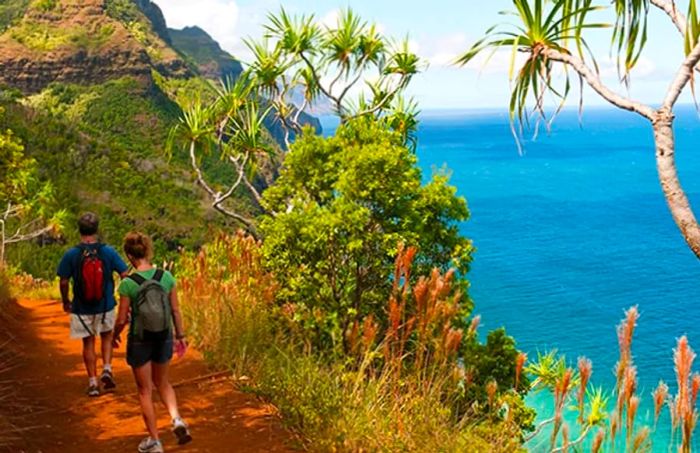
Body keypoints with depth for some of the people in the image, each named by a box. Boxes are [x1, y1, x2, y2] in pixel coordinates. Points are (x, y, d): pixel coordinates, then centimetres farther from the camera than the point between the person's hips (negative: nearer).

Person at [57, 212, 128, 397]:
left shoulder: (71, 255, -12)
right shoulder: (108, 252, -11)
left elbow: (64, 282, -7)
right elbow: (125, 275, -9)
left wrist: (65, 301, 11)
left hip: (82, 309, 0)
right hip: (105, 306, 0)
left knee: (88, 343, 13)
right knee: (107, 336, 24)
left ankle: (93, 383, 17)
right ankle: (107, 370, 9)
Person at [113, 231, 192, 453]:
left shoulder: (128, 283, -17)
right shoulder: (166, 277, -8)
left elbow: (122, 319, -10)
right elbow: (175, 310, -1)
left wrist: (115, 335, 11)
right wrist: (180, 335, 12)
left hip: (140, 341, -3)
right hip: (164, 338, 3)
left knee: (145, 391, 13)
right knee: (162, 383, 25)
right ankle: (177, 419, 3)